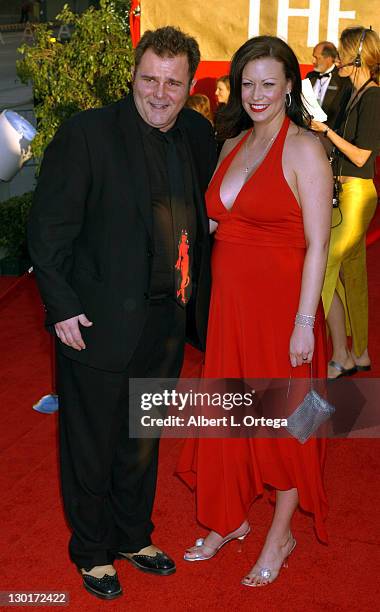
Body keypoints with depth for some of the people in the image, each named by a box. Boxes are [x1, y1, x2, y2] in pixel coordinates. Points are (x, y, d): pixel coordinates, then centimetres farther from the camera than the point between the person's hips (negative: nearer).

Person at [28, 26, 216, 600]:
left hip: (167, 321, 6)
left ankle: (134, 536, 43)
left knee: (143, 440, 22)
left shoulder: (197, 134, 3)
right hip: (99, 322, -5)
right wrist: (62, 308, -15)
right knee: (92, 445, 12)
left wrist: (196, 300, 5)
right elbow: (48, 227, -13)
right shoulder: (87, 133, -14)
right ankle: (93, 552, 34)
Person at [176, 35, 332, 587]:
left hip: (280, 305, -6)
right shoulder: (233, 145, 10)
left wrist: (303, 323, -17)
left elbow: (317, 245, -14)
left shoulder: (304, 148, -11)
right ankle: (230, 520, 35)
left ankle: (281, 535, 28)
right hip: (229, 304, 6)